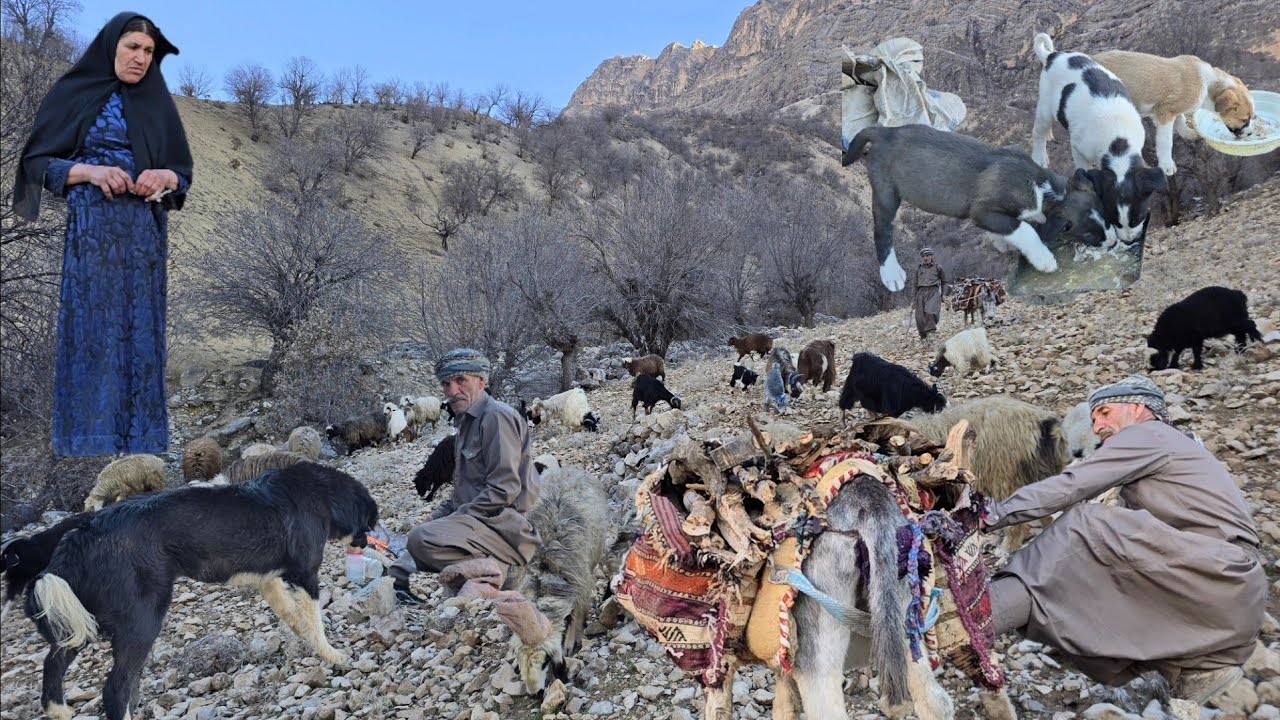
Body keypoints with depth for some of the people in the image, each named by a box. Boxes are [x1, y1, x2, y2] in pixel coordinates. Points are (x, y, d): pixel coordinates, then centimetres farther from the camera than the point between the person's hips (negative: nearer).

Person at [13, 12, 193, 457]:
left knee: (140, 332, 2)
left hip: (145, 234, 3)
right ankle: (88, 440, 2)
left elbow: (183, 170, 14)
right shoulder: (75, 93, 4)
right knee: (90, 332, -5)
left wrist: (164, 177, -9)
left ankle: (139, 440, 8)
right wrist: (90, 172, -15)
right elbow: (36, 160, 2)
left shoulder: (157, 103, 14)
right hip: (91, 231, -3)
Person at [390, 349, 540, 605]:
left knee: (422, 539, -28)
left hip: (505, 524, -11)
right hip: (480, 519, 11)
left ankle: (493, 570, -21)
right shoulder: (468, 421, 21)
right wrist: (438, 517, 9)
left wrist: (457, 517, -16)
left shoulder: (497, 416, -12)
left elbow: (504, 488, -20)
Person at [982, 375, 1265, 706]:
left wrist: (991, 516, -10)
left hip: (1220, 575, -10)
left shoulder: (1147, 434, 1)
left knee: (1087, 524, -20)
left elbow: (1067, 487, -11)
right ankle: (1197, 667, 3)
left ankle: (984, 615, -31)